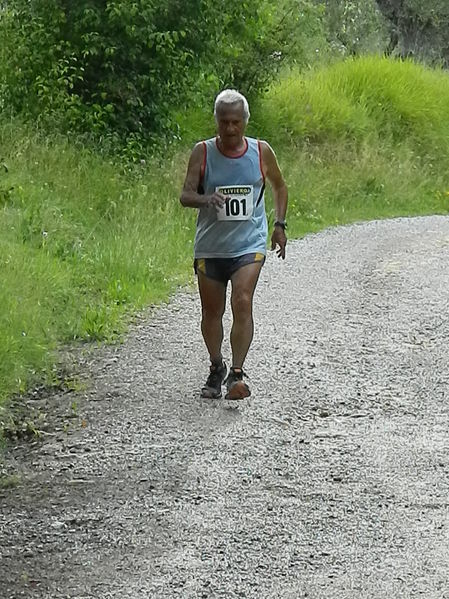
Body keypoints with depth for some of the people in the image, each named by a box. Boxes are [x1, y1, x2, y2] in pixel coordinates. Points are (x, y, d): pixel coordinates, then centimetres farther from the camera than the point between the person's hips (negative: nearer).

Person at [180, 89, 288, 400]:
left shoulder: (261, 152, -1)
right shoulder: (203, 152, -4)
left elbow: (279, 187, 17)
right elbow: (186, 195, -10)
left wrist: (280, 225, 10)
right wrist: (205, 199, -31)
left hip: (249, 244, -1)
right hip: (210, 245, 1)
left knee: (243, 303, -19)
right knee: (212, 311, 10)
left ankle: (237, 373, -21)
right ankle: (216, 368, 31)